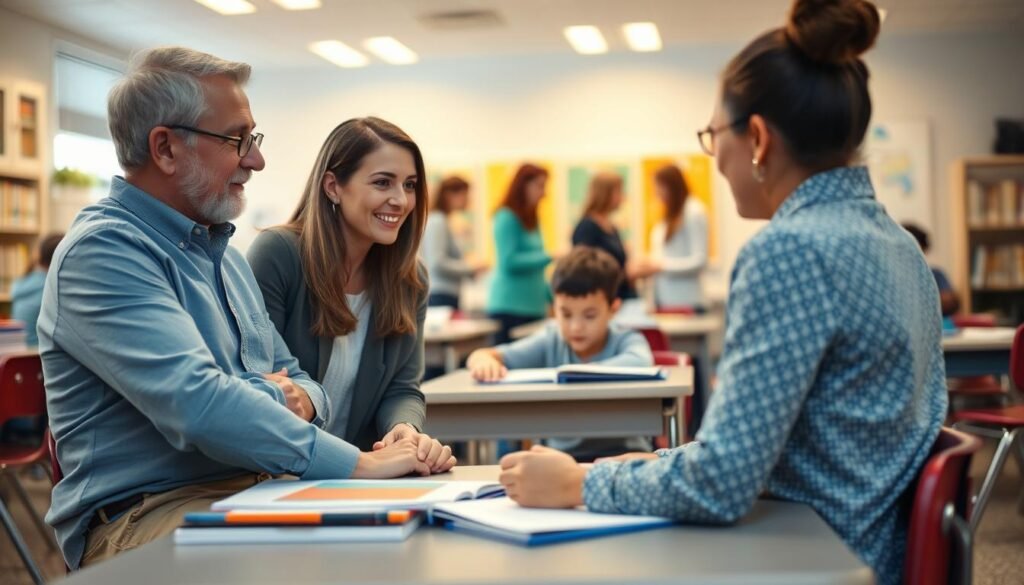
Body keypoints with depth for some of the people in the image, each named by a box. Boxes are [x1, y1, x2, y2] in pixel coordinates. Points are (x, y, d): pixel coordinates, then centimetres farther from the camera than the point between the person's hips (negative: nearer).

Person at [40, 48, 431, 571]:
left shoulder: (221, 250, 17)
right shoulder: (102, 250, -13)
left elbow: (293, 378, 21)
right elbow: (197, 405, -26)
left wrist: (300, 400, -4)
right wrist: (356, 463, -23)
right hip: (146, 514, -8)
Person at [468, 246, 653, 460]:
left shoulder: (625, 340, -7)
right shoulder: (551, 341, -2)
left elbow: (640, 362, -33)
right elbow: (479, 356, -8)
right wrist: (484, 360, -32)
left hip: (621, 450, -3)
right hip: (564, 451, 3)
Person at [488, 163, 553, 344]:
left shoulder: (529, 220, 17)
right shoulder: (506, 218, -7)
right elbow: (508, 262, -16)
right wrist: (550, 257, -15)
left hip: (533, 307, 8)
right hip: (510, 308, -8)